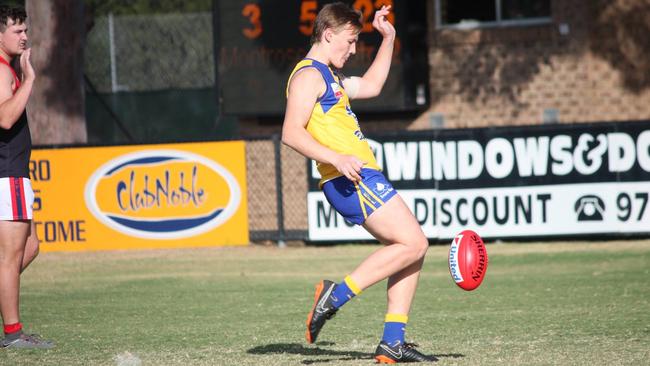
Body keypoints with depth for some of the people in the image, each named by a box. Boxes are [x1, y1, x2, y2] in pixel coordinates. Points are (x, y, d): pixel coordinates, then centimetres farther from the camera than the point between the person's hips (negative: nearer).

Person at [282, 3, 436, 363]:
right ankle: (337, 294, -13)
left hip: (362, 178, 10)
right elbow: (291, 133, -18)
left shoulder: (330, 77, 24)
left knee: (410, 250, 7)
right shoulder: (308, 75, -7)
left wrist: (388, 38, 37)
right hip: (350, 181, -10)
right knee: (414, 243, -15)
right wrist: (336, 158, -27)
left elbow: (371, 86, 42)